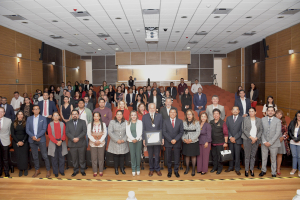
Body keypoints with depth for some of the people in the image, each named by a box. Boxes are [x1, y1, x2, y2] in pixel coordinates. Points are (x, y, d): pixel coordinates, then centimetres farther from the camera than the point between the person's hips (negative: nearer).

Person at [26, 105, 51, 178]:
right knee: (35, 157, 11)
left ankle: (48, 171, 8)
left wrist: (37, 136, -14)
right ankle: (37, 170, 24)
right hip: (32, 140, 3)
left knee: (45, 156, -2)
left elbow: (44, 129, -6)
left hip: (41, 140, -3)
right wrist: (33, 136, -12)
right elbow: (27, 129, 2)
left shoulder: (43, 118, 1)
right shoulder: (29, 118, 8)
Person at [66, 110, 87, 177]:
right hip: (72, 144, 1)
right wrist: (73, 138, -16)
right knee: (74, 159, 8)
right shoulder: (68, 123, 10)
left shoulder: (83, 122, 5)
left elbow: (84, 132, -5)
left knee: (82, 158, 6)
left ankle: (82, 170, 21)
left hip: (81, 144, -1)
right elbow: (67, 132, -1)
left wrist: (78, 138, -17)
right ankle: (76, 170, 23)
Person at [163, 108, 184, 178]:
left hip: (177, 142, 1)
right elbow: (164, 132, -3)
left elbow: (181, 132, 0)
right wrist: (170, 140, -13)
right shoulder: (165, 121, 3)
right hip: (168, 142, 0)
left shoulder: (180, 121, 4)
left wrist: (175, 139, -13)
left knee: (177, 158, 6)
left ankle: (176, 171, 21)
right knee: (168, 158, 5)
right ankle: (169, 171, 19)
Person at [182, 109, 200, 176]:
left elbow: (198, 132, -6)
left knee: (193, 156, 6)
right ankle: (187, 168, 25)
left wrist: (191, 139, -13)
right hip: (185, 142, 2)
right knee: (187, 155, 9)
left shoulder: (196, 122, -2)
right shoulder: (184, 123, 3)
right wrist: (184, 139, -12)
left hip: (194, 142, -2)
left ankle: (193, 169, 18)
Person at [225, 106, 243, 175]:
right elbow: (227, 129, 4)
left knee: (237, 155, 2)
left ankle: (237, 169, 13)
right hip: (230, 139, 2)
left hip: (238, 140, -2)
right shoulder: (228, 118, 9)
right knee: (230, 154, 8)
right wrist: (230, 137, -8)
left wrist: (235, 138, -11)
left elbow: (241, 130, -6)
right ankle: (231, 167, 20)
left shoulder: (241, 119, -1)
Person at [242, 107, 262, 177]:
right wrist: (251, 137, -11)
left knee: (253, 155, 6)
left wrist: (256, 138, -8)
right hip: (247, 139, -2)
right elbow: (244, 129, -3)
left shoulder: (259, 120, 9)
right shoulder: (245, 119, 3)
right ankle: (246, 170, 11)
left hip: (256, 140, 2)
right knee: (247, 155, 0)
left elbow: (261, 130, 5)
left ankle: (252, 169, 18)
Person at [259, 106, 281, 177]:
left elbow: (278, 133, -9)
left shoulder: (277, 121, -4)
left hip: (273, 143, -2)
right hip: (264, 143, 2)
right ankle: (263, 171, 28)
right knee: (264, 158, 11)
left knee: (273, 159, 9)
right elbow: (261, 131, 1)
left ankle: (273, 173, 25)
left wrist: (270, 142, -13)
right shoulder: (263, 119, 2)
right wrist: (264, 141, -9)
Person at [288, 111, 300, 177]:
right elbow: (289, 131, 3)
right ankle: (294, 168, 23)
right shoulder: (292, 122, 5)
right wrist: (293, 138, -7)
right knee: (294, 156, 12)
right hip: (292, 142, 3)